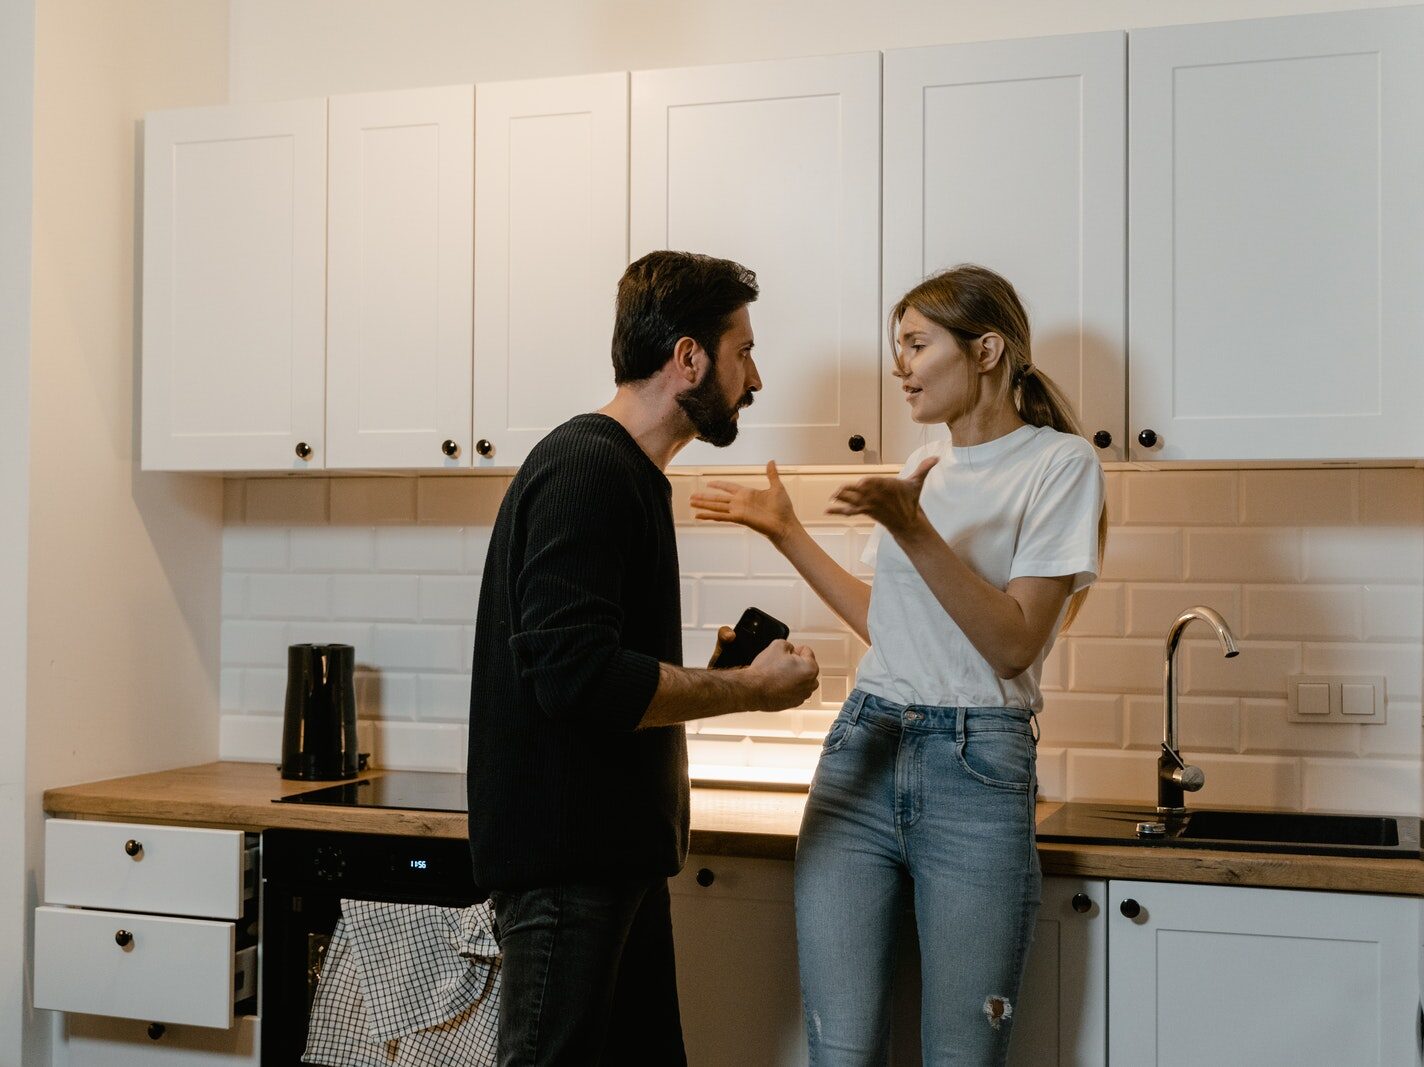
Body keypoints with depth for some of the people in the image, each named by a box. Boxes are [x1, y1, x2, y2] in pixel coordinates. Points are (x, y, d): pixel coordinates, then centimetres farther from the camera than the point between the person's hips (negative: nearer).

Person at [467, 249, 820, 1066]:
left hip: (615, 848, 10)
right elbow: (576, 676, -26)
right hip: (565, 854, -10)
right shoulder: (586, 470, -16)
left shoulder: (628, 473, 17)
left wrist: (721, 672, 8)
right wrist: (749, 689, -17)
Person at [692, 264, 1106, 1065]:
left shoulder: (1059, 462, -3)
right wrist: (787, 534, 21)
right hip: (863, 753, 5)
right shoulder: (925, 467, 17)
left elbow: (1014, 645, -12)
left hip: (976, 766, -5)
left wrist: (914, 530, -19)